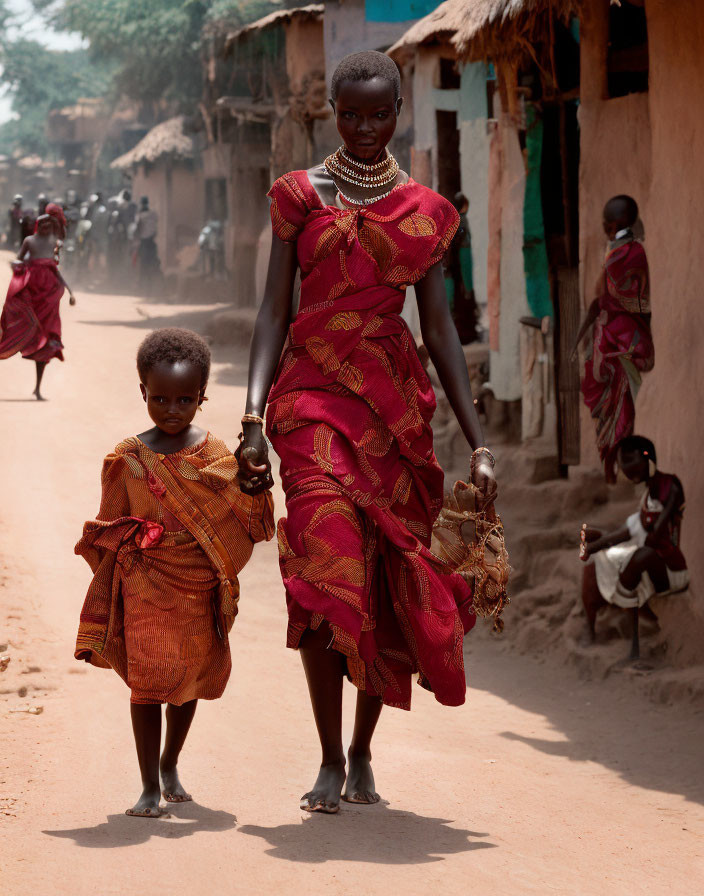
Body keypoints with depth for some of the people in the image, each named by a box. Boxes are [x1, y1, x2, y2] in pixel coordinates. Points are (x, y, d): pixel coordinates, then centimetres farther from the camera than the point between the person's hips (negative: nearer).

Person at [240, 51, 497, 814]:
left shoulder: (424, 211, 11)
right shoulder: (301, 196, 7)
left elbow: (440, 329, 10)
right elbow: (274, 310, 2)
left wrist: (478, 442, 5)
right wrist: (254, 415, -11)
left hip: (396, 400, 2)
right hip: (315, 389, -2)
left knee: (390, 577, 2)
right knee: (327, 564, -17)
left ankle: (362, 751, 18)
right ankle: (330, 760, -12)